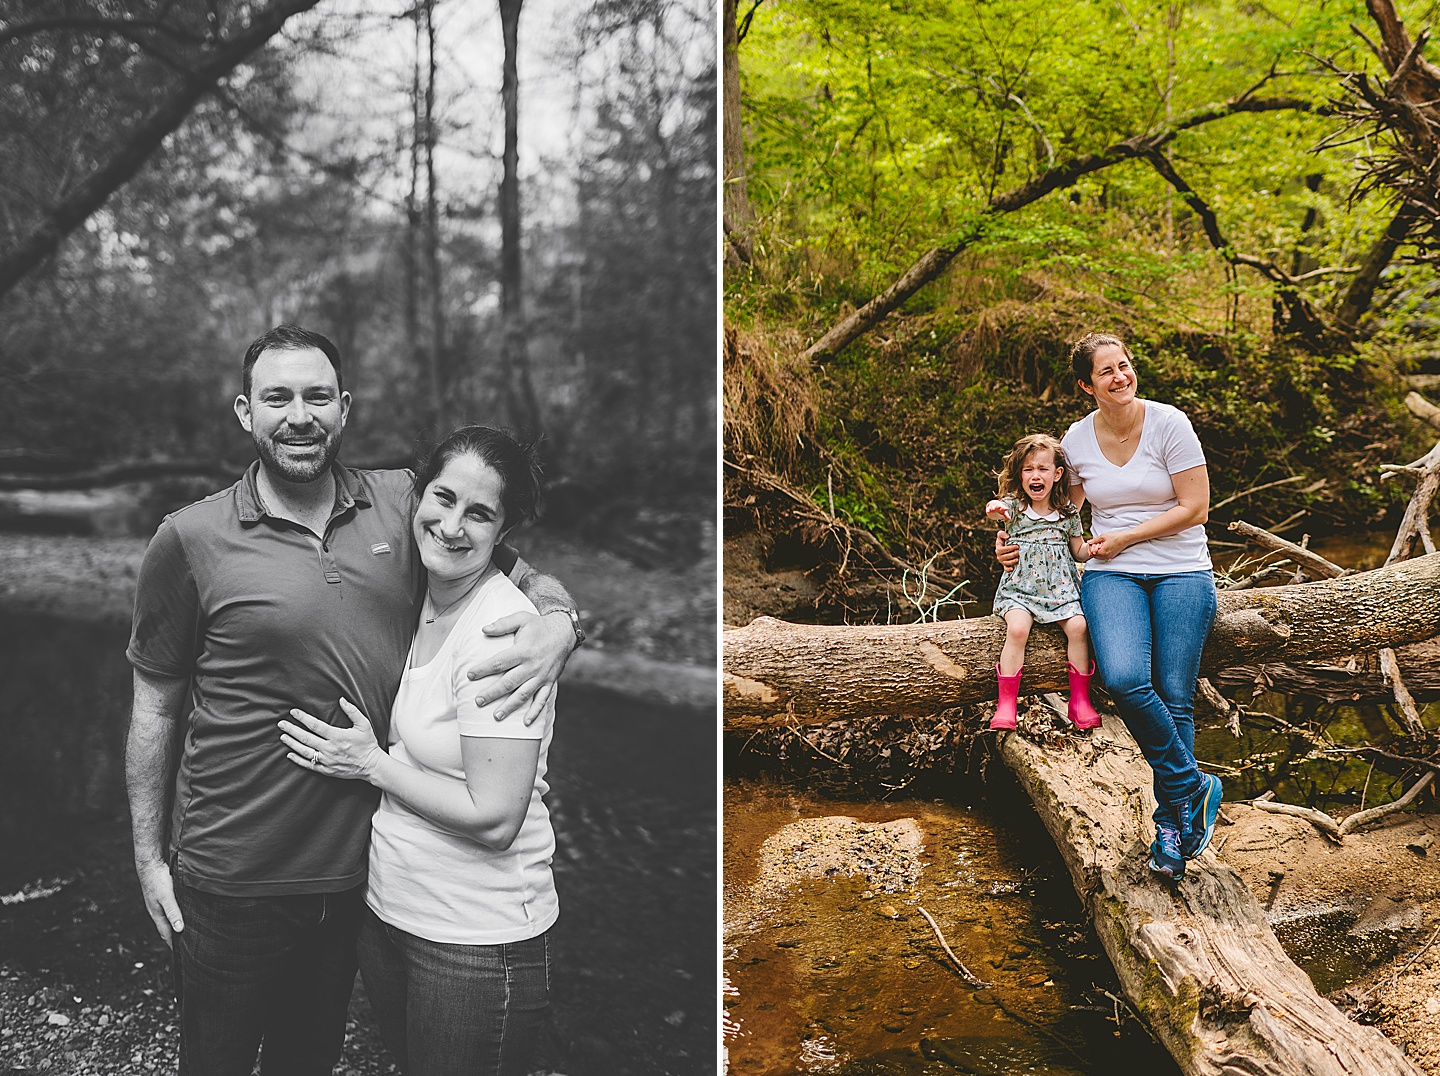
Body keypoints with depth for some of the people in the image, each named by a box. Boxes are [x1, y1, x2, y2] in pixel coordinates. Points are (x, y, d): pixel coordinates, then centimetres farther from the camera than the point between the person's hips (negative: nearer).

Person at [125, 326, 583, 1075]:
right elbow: (155, 708, -2)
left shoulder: (403, 506, -2)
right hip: (233, 876, -3)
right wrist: (149, 857, 1)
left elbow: (527, 579, 6)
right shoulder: (189, 541, -10)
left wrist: (556, 622, -17)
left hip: (356, 865, 3)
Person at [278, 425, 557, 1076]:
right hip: (386, 908, 8)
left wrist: (371, 765, -15)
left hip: (478, 939, -7)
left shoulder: (503, 634, -22)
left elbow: (494, 820, -24)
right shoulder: (412, 597, 2)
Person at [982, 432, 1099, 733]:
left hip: (1061, 589, 2)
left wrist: (1092, 549, -8)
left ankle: (1080, 701, -6)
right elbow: (996, 509, -26)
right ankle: (1006, 705, -21)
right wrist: (994, 509, -52)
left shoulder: (1068, 512, 5)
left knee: (1077, 626, -21)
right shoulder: (1014, 506, -2)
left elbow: (1079, 550, 15)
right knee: (1017, 628, -27)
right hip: (1019, 588, -2)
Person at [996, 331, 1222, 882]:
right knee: (1124, 678, -24)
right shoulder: (1076, 439, 4)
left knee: (1174, 698, -9)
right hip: (1111, 575, 2)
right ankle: (1194, 787, -4)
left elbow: (1194, 508, -6)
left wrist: (1123, 537, -9)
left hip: (1180, 572, -1)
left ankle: (1170, 821, 8)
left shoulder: (1169, 423, -5)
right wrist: (1017, 544, 6)